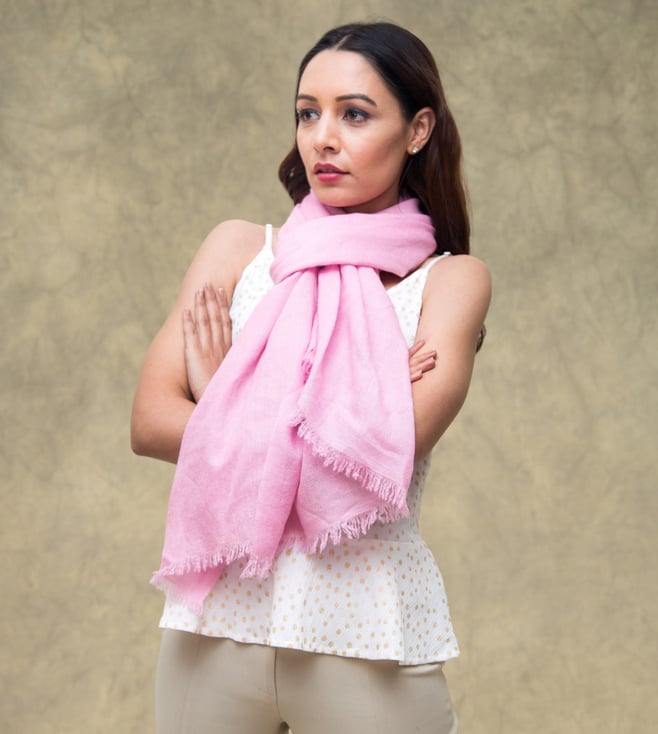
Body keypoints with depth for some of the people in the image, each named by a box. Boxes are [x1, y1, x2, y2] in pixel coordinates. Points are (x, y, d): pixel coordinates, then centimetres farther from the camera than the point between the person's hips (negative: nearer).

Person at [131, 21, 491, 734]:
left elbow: (388, 453, -16)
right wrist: (325, 432, -12)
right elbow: (149, 421, -4)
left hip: (368, 635, -2)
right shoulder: (240, 249, 6)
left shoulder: (450, 278, -1)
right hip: (219, 616, 2)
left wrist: (224, 393, -5)